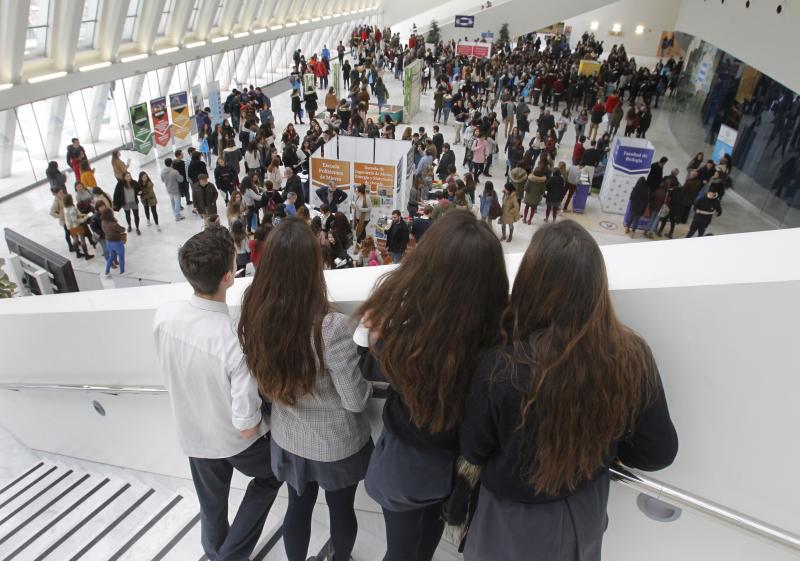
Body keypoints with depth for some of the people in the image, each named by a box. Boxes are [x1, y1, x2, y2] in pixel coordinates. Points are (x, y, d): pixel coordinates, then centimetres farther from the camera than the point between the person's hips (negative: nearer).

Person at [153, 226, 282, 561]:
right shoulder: (238, 341, -37)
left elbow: (169, 376, -1)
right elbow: (246, 427, -27)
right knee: (270, 477, 28)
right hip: (237, 441, -4)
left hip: (192, 436, 5)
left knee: (211, 509, 29)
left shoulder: (163, 315, -20)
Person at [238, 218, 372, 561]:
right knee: (341, 509, 23)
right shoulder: (330, 327, -33)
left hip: (288, 439, 3)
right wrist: (367, 384, -2)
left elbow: (265, 382, -3)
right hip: (337, 444, -3)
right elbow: (356, 401, -21)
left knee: (298, 507, 26)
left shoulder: (254, 317, -18)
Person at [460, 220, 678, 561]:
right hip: (586, 512, 3)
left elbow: (472, 451, -16)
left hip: (515, 521, -2)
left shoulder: (502, 367, -35)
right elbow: (659, 453, -8)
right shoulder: (633, 357, -24)